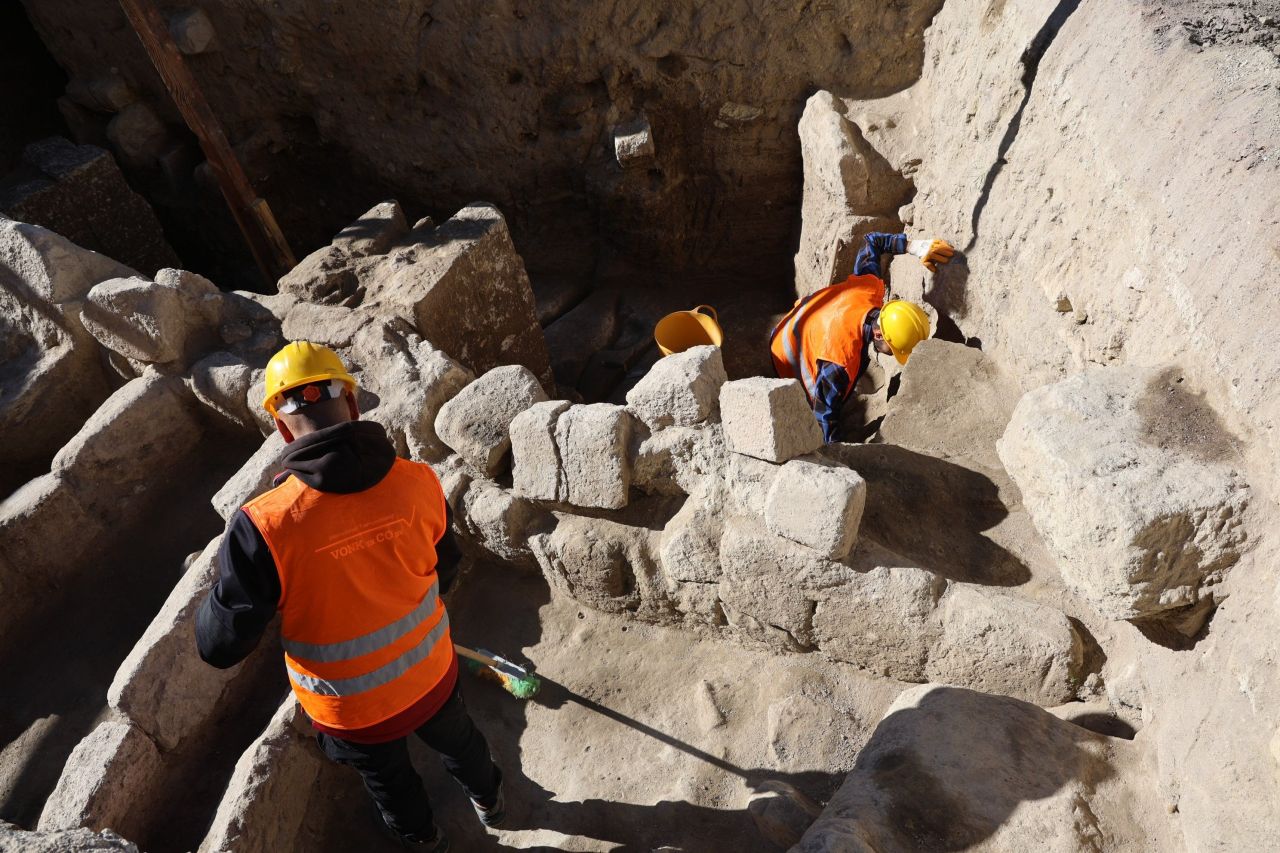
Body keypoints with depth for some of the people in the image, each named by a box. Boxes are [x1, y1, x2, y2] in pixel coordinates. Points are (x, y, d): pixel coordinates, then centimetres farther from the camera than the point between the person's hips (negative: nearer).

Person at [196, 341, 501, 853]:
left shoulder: (264, 527, -33)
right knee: (457, 738, 34)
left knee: (390, 780, 31)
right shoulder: (419, 483, -24)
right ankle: (488, 799, 64)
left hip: (352, 707, -1)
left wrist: (217, 593, 0)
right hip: (430, 673, 2)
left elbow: (222, 645, -21)